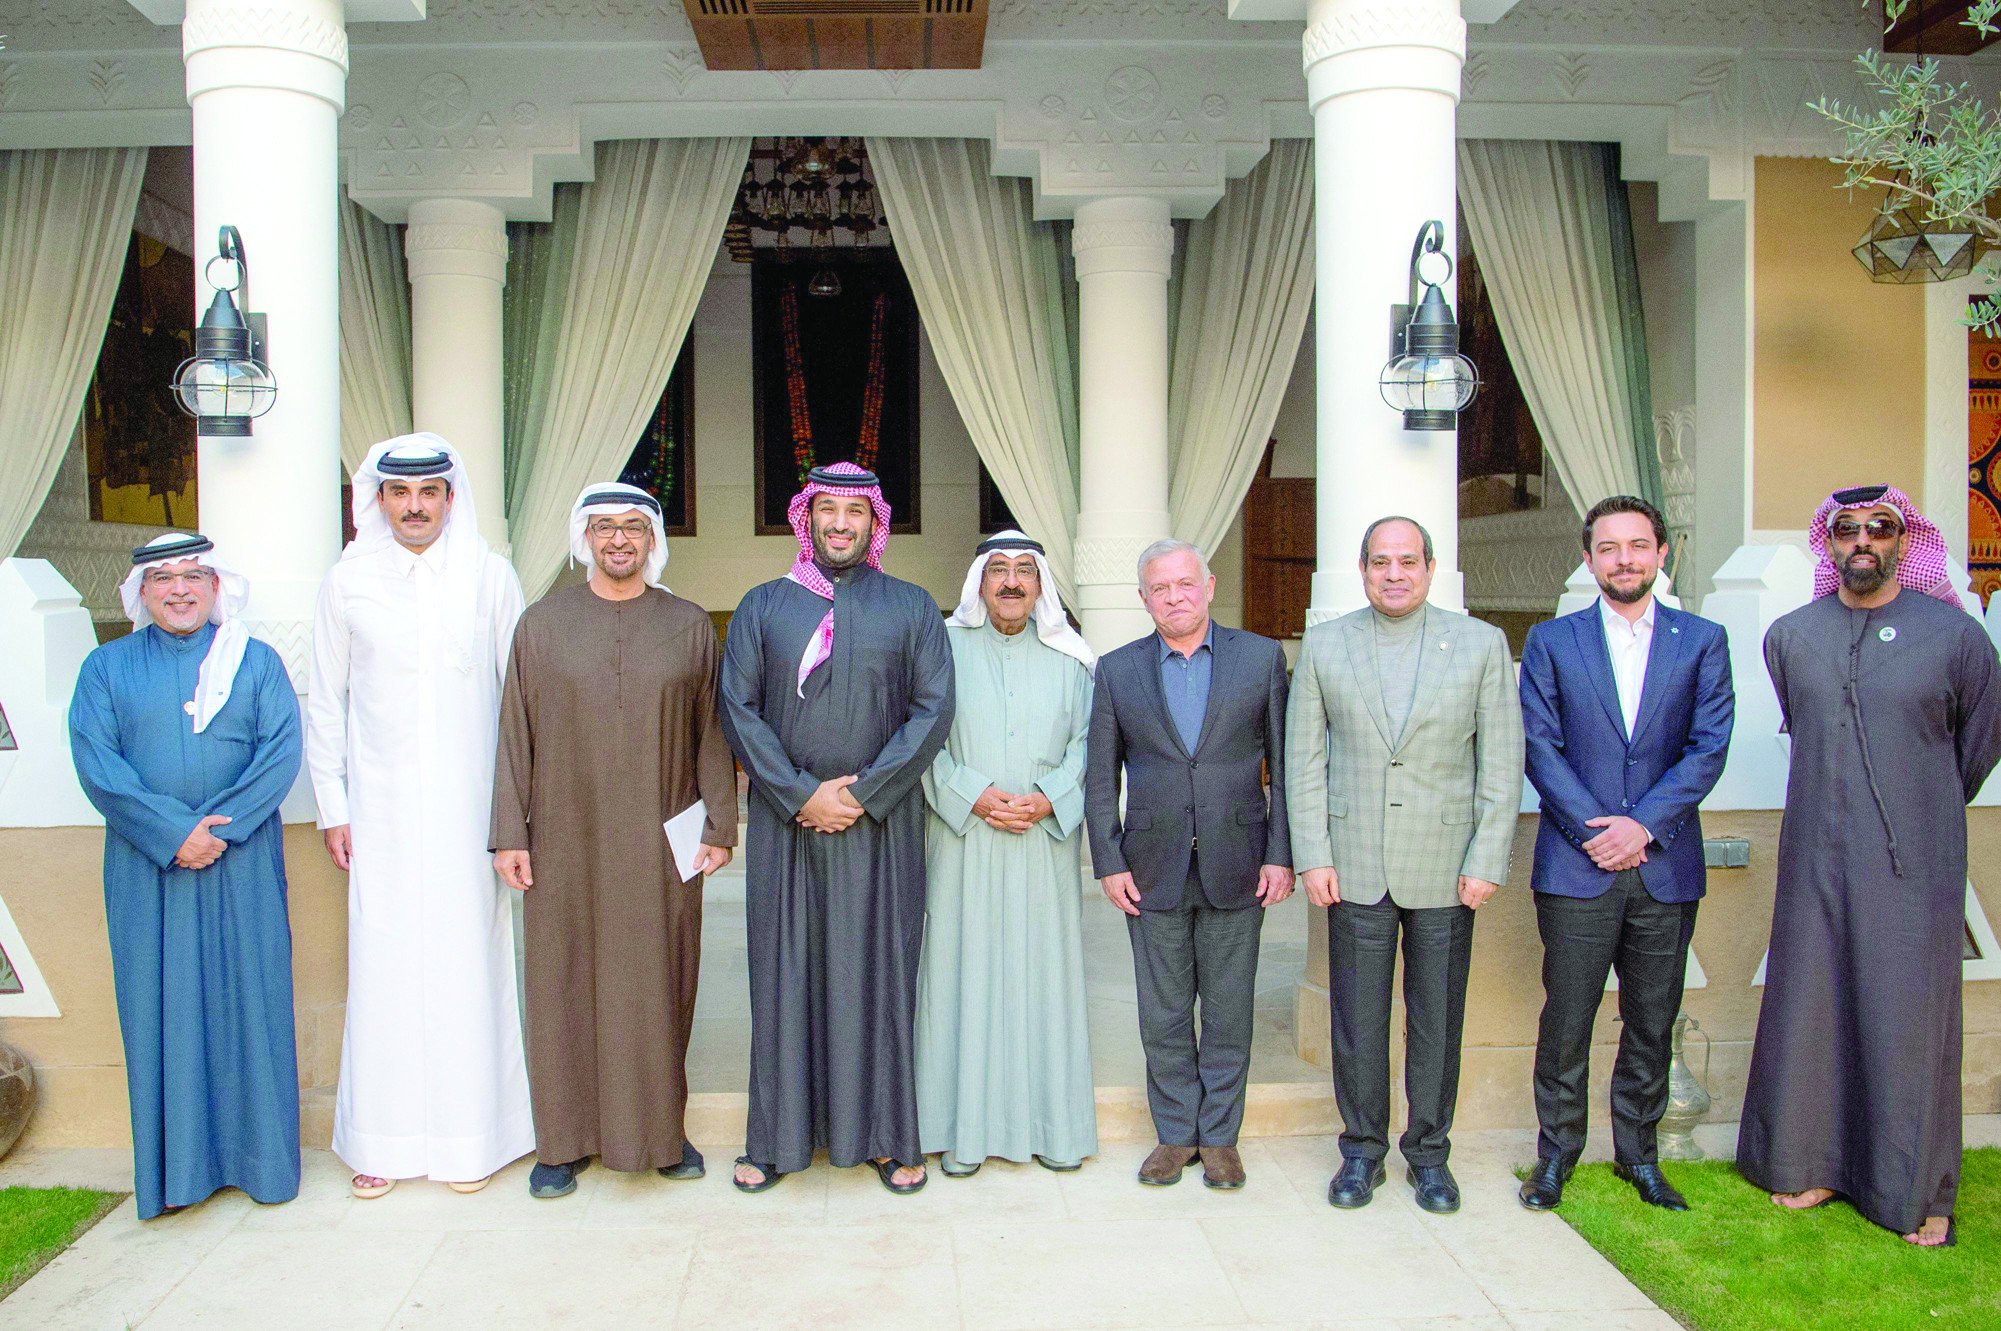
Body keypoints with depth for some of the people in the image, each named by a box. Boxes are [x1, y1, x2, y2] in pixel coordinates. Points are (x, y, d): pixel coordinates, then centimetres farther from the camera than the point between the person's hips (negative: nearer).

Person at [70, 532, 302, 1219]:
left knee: (249, 1001, 3)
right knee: (162, 1007, 3)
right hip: (147, 869, 1)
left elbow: (282, 751, -4)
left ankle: (262, 1158, 14)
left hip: (242, 864, 0)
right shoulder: (106, 667, 8)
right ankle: (175, 1167, 14)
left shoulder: (257, 661, 7)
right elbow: (95, 763, -3)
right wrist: (172, 833, -15)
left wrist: (220, 827, -15)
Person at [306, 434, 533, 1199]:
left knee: (468, 963, 2)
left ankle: (471, 1136, 14)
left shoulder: (491, 578, 2)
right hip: (381, 812, 1)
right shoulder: (346, 584, 5)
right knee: (384, 968, 3)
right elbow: (325, 704, 9)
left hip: (468, 808, -1)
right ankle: (382, 1141, 16)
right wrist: (333, 806, 5)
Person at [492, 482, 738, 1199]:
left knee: (659, 984, 6)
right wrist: (510, 833, -2)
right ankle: (565, 1138, 18)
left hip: (660, 845, 0)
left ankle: (662, 1129, 20)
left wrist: (718, 828, -2)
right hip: (566, 841, 0)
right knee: (565, 983, 6)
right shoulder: (542, 624, 5)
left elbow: (712, 734, 4)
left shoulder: (691, 627, 5)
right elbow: (515, 734, 4)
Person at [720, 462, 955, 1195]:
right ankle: (779, 1135, 17)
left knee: (879, 970, 5)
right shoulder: (763, 606, 7)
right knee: (785, 969, 5)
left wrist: (862, 791, -11)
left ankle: (887, 1134, 16)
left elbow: (933, 709, -2)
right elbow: (738, 708, 0)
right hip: (786, 824, 1)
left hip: (882, 825, 0)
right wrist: (802, 795, -10)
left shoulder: (911, 607, 6)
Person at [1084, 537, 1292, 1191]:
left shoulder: (1261, 657, 2)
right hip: (1153, 870, 1)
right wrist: (1109, 862, 0)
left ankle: (1220, 1136, 23)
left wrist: (1281, 855, -4)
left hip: (1236, 867, -1)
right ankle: (1176, 1134, 23)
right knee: (1163, 1014, 8)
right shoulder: (1117, 670, 5)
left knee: (1229, 1010, 8)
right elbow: (1101, 776, 6)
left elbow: (1284, 763, 2)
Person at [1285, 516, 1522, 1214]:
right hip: (1355, 867, 0)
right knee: (1356, 1018, 6)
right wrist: (1312, 857, -3)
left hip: (1445, 868, 0)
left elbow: (1502, 761, 1)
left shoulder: (1481, 644, 2)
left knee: (1437, 1019, 9)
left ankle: (1429, 1153, 25)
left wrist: (1487, 860, -5)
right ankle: (1362, 1150, 23)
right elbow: (1304, 758, 3)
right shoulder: (1324, 645, 3)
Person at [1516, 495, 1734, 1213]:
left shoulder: (1703, 641, 7)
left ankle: (1637, 1153, 26)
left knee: (1652, 1023, 10)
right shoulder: (1550, 641, 5)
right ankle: (1556, 1152, 19)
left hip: (1665, 866, 1)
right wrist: (1594, 828, -12)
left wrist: (1643, 825, -13)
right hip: (1576, 865, -1)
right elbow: (1539, 746, -1)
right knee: (1566, 1020, 3)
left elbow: (1709, 747, -1)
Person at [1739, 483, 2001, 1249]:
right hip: (1815, 861, 3)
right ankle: (1810, 1163, 24)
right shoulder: (1789, 637, 4)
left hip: (1914, 867, -2)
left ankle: (1917, 1192, 19)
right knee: (1810, 1008, 8)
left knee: (1911, 1020, 4)